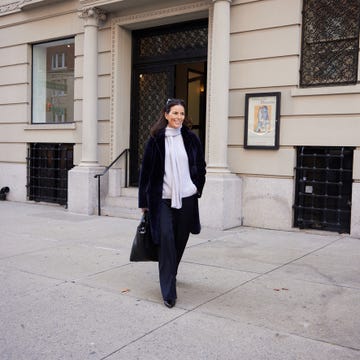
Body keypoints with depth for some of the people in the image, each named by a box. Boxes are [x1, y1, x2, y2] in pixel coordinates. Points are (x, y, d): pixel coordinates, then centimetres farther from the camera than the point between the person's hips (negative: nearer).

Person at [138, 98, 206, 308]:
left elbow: (200, 166, 15)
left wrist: (197, 188, 11)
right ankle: (169, 292, -7)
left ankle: (170, 274, 38)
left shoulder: (191, 138, 4)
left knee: (180, 239, 12)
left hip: (186, 197, 3)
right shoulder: (156, 139, -1)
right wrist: (145, 201, 1)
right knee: (166, 239, -12)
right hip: (163, 198, -3)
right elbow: (146, 170, 1)